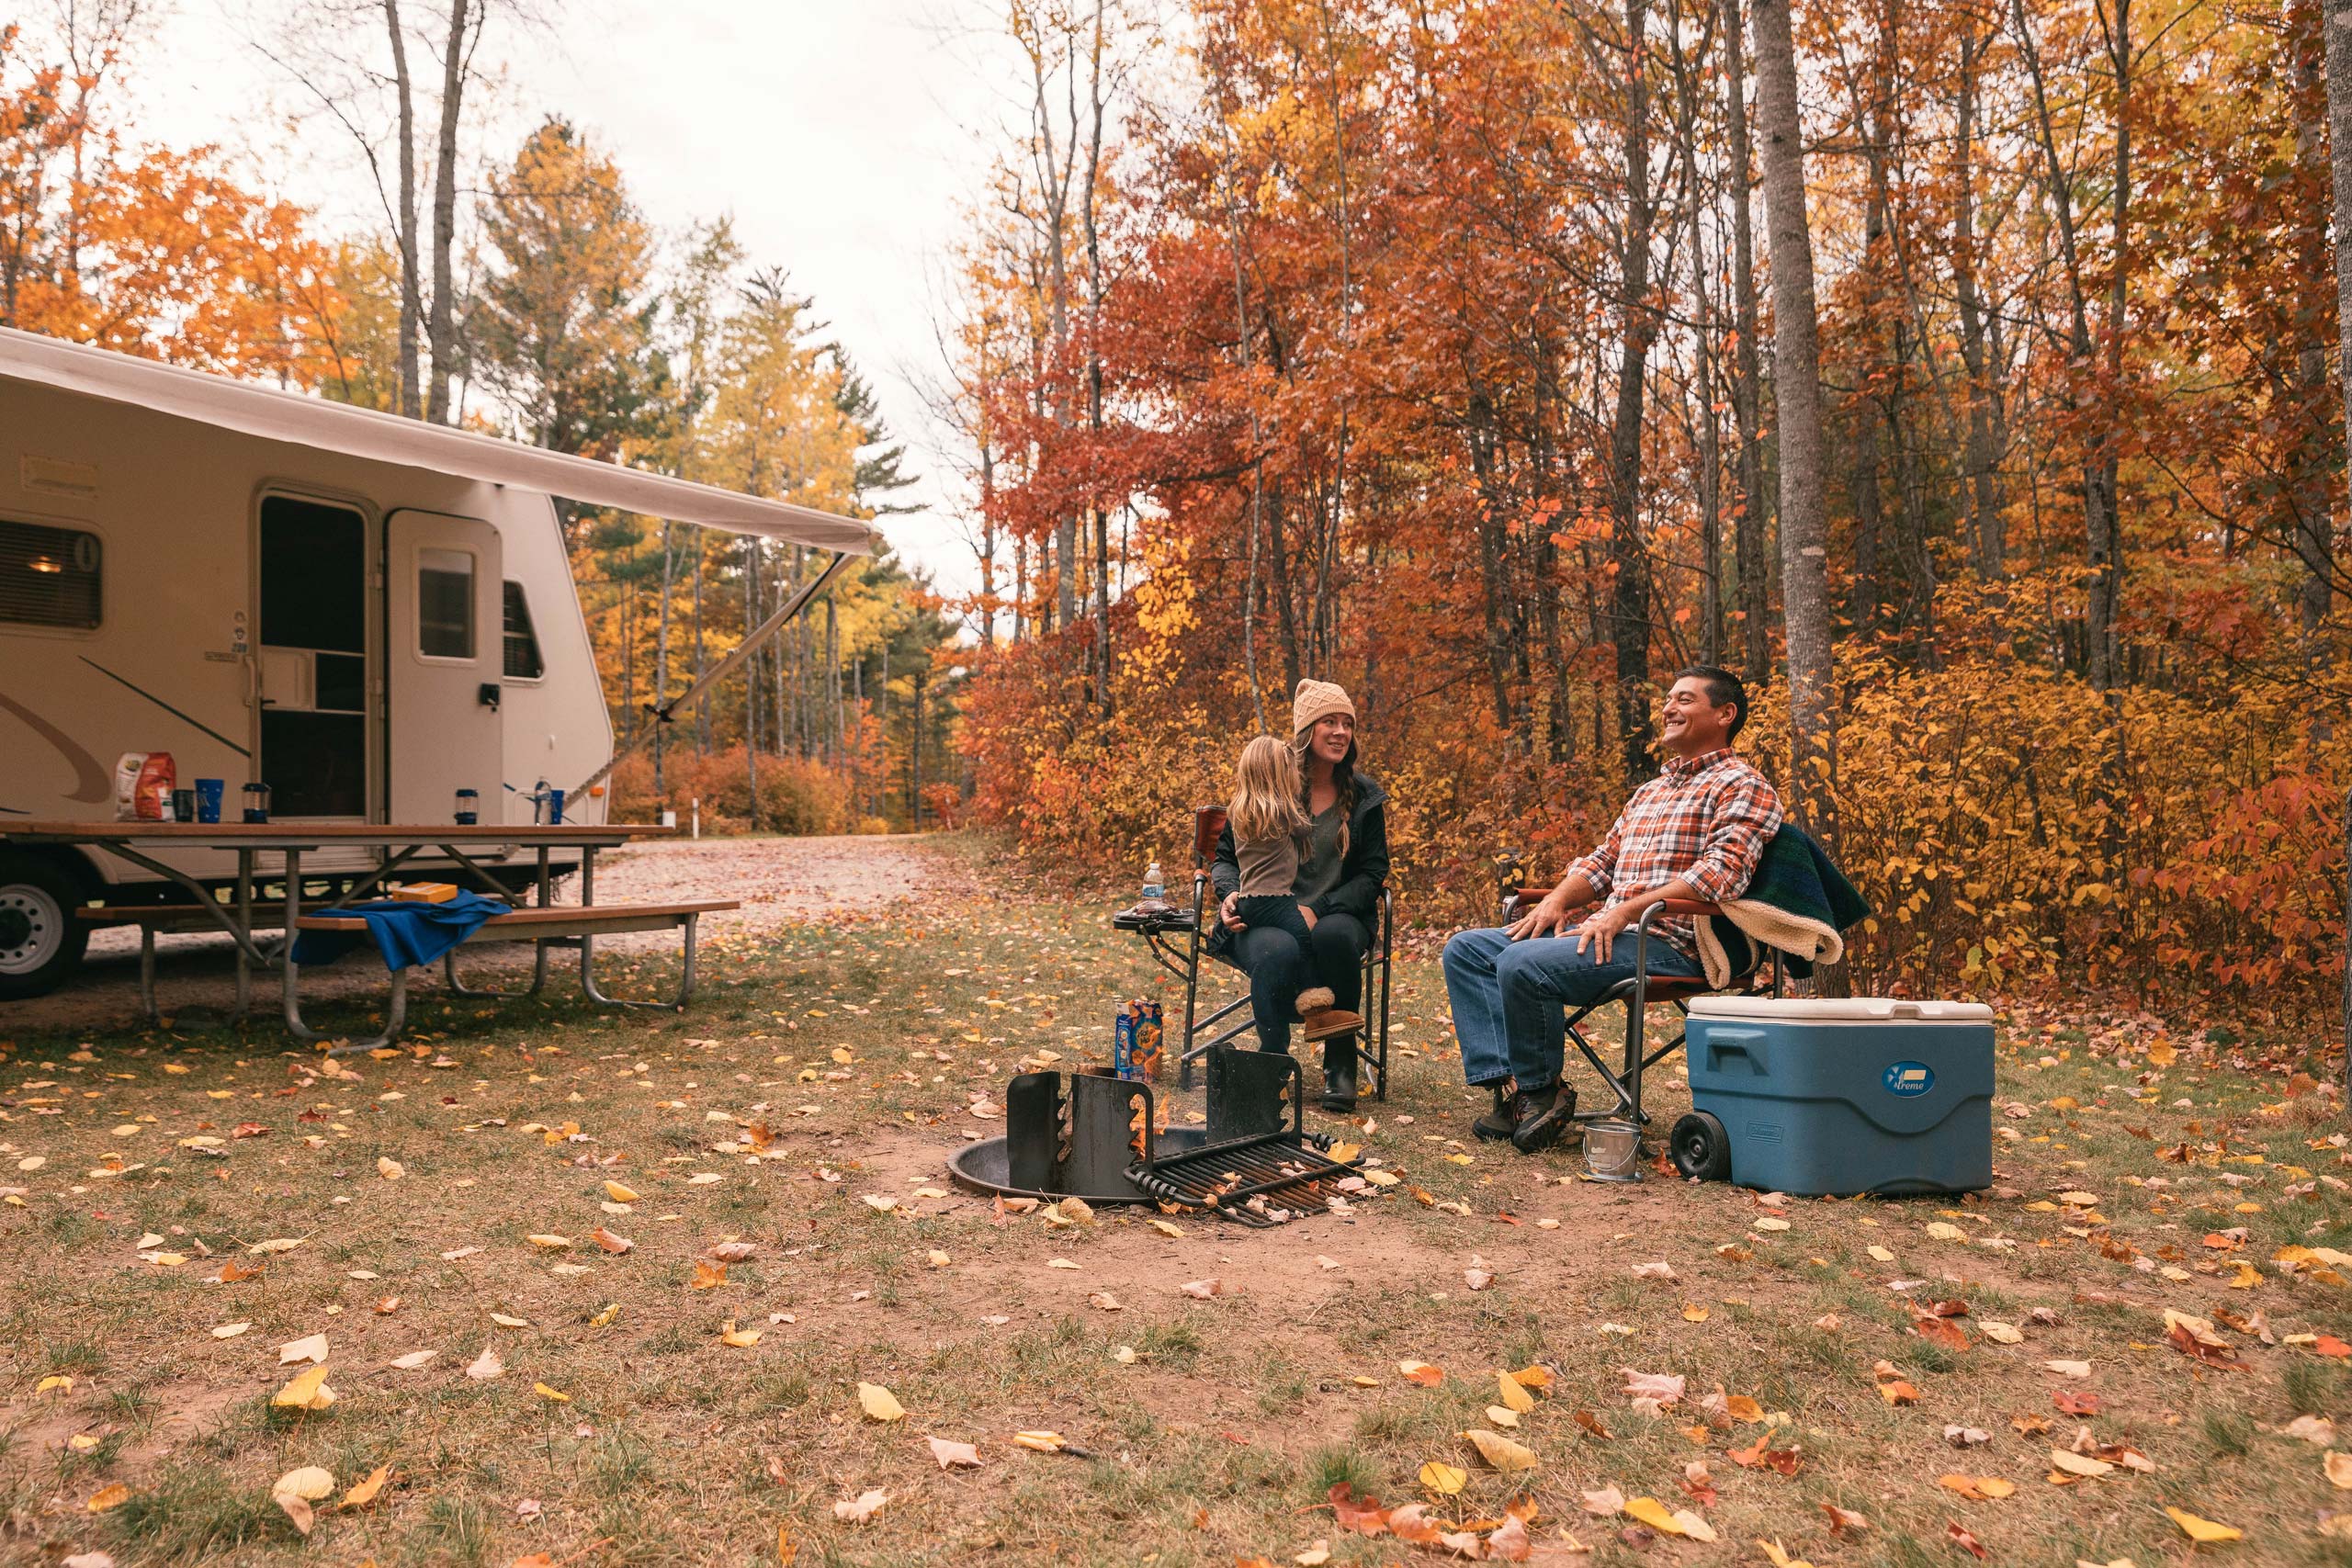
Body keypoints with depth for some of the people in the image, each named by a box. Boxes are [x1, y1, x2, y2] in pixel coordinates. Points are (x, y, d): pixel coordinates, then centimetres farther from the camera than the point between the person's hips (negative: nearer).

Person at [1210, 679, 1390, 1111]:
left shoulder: (1365, 797, 7)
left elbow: (1373, 873, 4)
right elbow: (1226, 855, 9)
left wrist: (1318, 909, -13)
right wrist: (1230, 893, -15)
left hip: (1335, 916, 2)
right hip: (1264, 916, -1)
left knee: (1334, 938, -36)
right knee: (1278, 951, -38)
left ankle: (1341, 1060, -16)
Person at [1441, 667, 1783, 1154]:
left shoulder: (1741, 785, -2)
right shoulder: (1651, 790, 27)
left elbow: (1722, 873, -17)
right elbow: (1603, 859, 26)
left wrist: (1624, 911, -22)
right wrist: (1557, 900, 4)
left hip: (1669, 945, -9)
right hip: (1609, 932, 9)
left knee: (1522, 964, -30)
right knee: (1465, 949, 0)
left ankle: (1541, 1092, -9)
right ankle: (1508, 1083, -12)